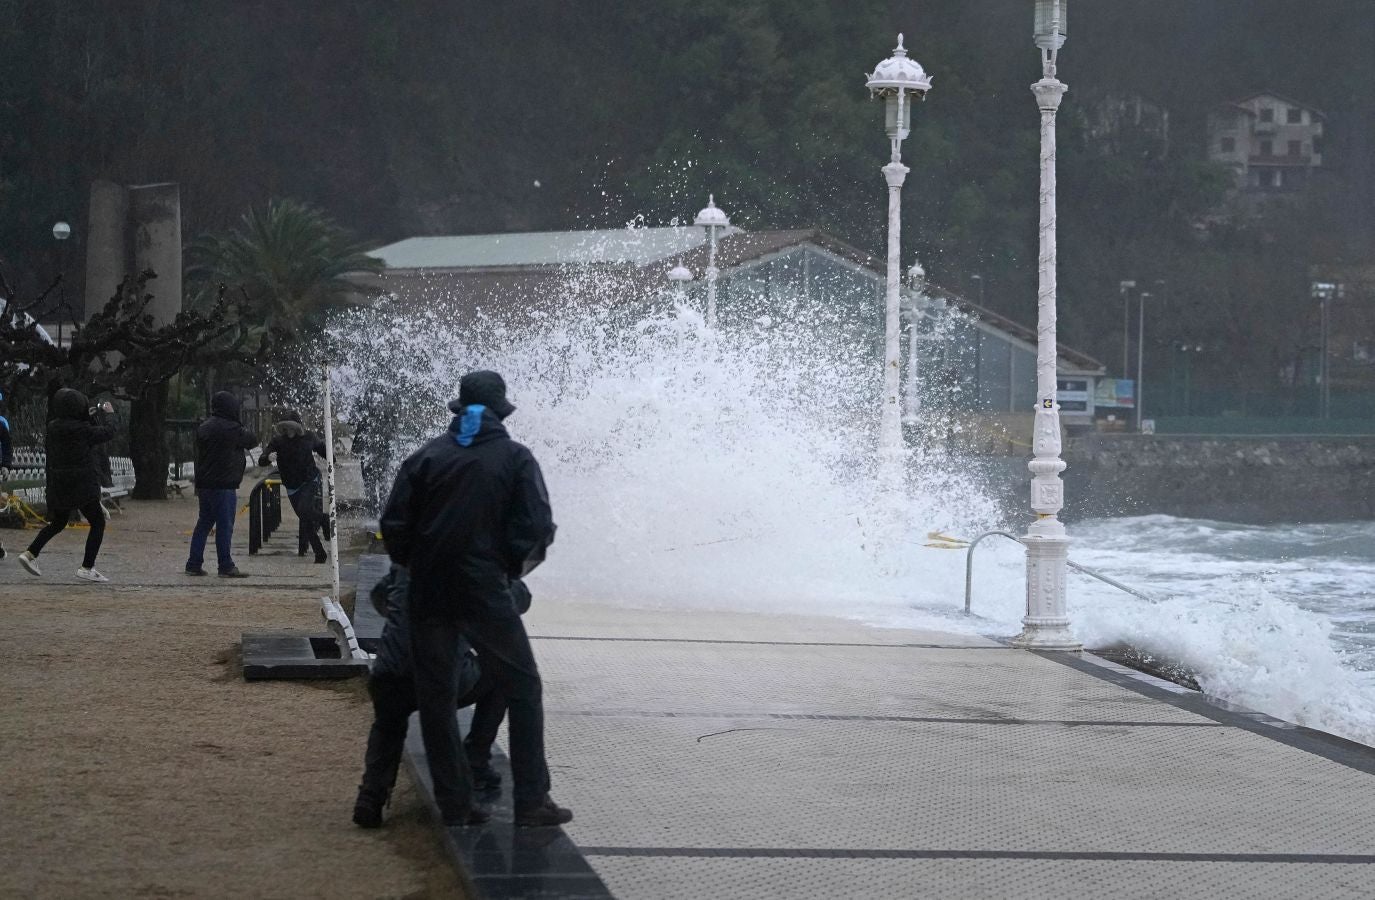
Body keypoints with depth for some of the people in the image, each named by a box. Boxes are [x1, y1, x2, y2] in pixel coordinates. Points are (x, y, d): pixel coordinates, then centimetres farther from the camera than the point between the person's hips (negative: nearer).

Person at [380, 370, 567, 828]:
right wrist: (513, 567, 9)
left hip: (429, 595, 3)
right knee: (522, 688, 7)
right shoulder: (515, 459, -1)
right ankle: (531, 800, 1)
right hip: (485, 592, -3)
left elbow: (394, 524, 0)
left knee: (436, 695, 11)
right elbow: (537, 528, -8)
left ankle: (454, 803, 11)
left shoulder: (426, 457, 5)